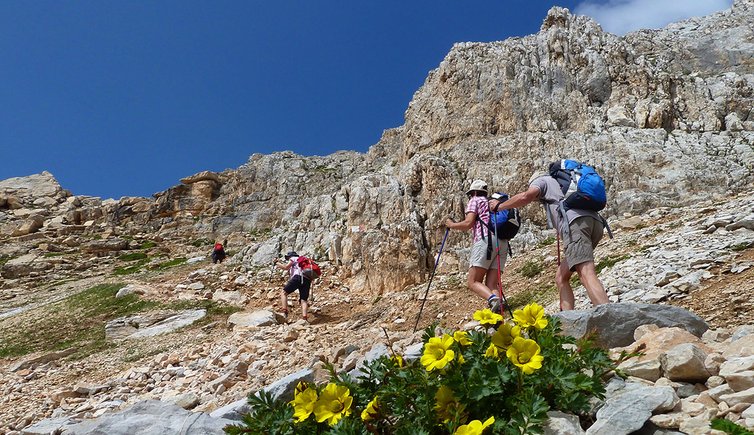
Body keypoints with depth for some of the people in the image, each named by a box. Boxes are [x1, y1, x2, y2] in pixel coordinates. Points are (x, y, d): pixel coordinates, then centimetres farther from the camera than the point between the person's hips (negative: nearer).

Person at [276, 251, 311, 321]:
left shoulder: (293, 258, 16)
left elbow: (286, 267, 4)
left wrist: (278, 264, 16)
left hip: (298, 277, -7)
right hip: (307, 280, 7)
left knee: (283, 292, 2)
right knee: (304, 300, 0)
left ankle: (284, 311, -14)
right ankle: (305, 317, -22)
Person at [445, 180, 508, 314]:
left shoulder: (475, 200, 12)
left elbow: (468, 223, -2)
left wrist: (452, 225, 15)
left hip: (485, 240, -7)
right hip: (503, 242, 7)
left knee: (472, 282, -6)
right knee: (490, 286, 2)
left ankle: (493, 299, -33)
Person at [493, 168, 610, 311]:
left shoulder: (541, 180, 21)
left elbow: (525, 197, 2)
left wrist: (499, 206, 15)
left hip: (576, 221, -8)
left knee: (587, 275, -21)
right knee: (561, 277, 13)